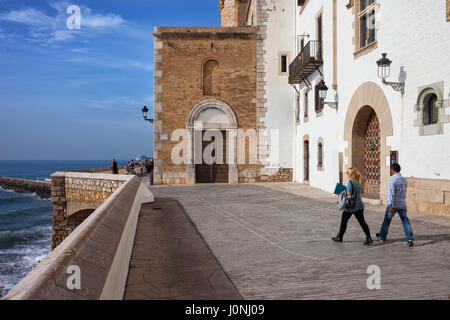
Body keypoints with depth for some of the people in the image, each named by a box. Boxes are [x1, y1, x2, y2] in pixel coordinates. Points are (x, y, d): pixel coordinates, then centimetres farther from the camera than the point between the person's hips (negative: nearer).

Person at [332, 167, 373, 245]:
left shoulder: (350, 182, -14)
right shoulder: (358, 182, 10)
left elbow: (349, 194, -19)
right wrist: (343, 194, 16)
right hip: (359, 205, 7)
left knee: (344, 221, 10)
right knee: (362, 222, 6)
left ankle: (339, 237, 22)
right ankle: (369, 238, -2)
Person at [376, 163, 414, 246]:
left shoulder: (393, 179, -10)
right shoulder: (404, 180, 11)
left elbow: (392, 193, -18)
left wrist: (391, 205, -21)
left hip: (393, 204, -5)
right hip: (402, 204, 5)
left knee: (387, 220, 9)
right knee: (405, 221, 4)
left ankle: (382, 237, 22)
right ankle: (410, 239, -9)